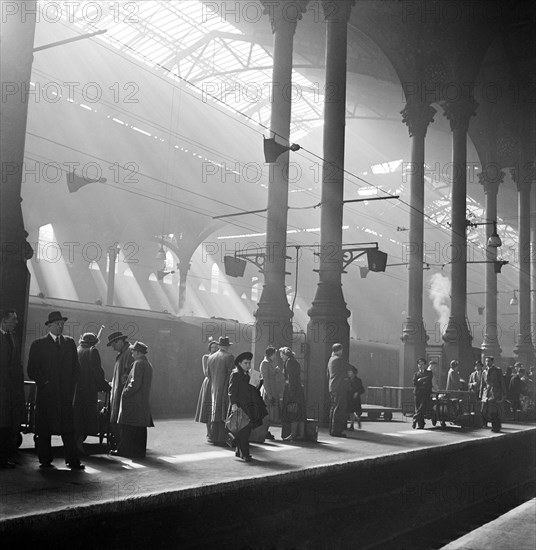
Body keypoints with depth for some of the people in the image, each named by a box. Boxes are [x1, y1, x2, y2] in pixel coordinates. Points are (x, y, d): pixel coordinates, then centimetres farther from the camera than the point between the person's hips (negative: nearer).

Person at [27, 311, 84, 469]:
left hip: (66, 393, 2)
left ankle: (73, 461, -4)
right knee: (44, 429, 2)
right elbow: (32, 369, 1)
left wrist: (71, 386, 4)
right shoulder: (38, 344, 4)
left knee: (68, 429, -3)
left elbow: (76, 367, 15)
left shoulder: (70, 342, 14)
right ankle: (45, 460, 12)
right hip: (46, 394, -2)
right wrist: (44, 383, -8)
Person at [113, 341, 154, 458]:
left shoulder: (138, 363, -14)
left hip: (134, 402, -9)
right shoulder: (148, 364, 14)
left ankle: (124, 450, 2)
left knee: (127, 428, -2)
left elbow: (135, 383, -21)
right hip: (144, 401, 9)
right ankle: (140, 451, 16)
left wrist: (125, 393, -12)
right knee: (140, 428, 12)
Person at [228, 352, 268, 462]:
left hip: (249, 407, 8)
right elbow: (232, 391, -15)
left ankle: (239, 452, 21)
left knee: (247, 430, 10)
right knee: (243, 431, -9)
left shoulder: (248, 375, 17)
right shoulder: (235, 374, -7)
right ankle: (244, 454, -6)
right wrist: (234, 404, -23)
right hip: (239, 407, -8)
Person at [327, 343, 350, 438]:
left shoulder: (330, 360, 16)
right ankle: (336, 430, -10)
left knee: (333, 408, 13)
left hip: (332, 388, 10)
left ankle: (332, 430, 17)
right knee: (339, 409, -8)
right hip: (340, 387, -10)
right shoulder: (339, 359, -13)